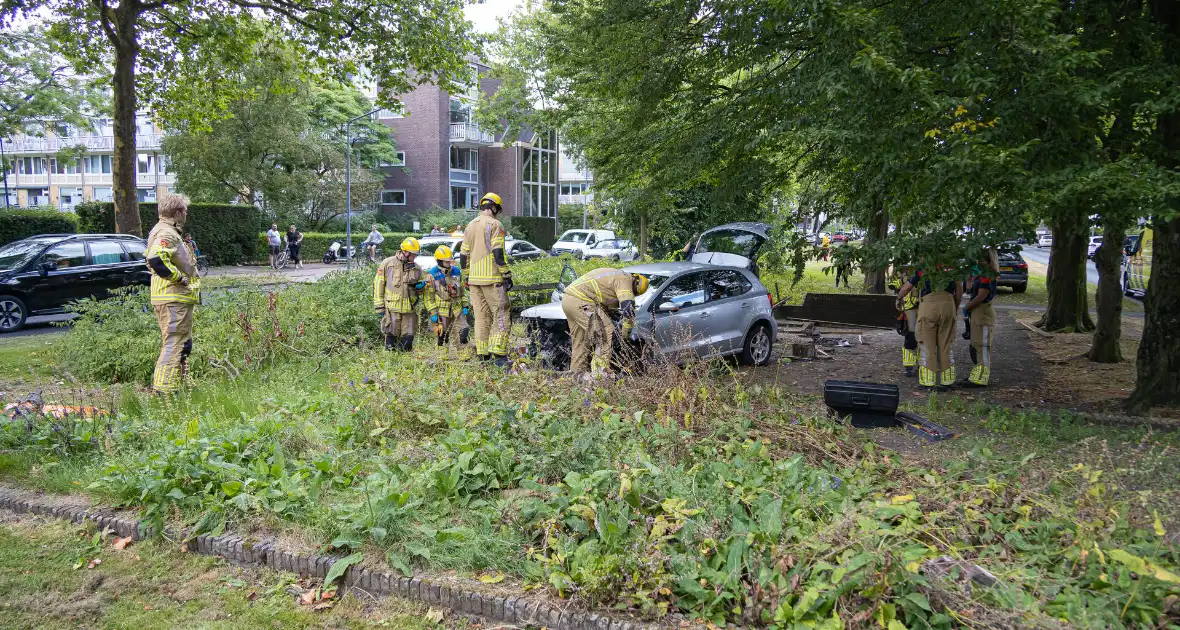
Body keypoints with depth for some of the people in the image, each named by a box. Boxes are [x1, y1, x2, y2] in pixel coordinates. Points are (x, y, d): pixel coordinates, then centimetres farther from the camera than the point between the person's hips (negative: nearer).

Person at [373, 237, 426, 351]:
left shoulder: (416, 268, 11)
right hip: (392, 308, -4)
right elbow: (378, 284, -1)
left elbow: (418, 290, 21)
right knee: (391, 337, 0)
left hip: (409, 308, 4)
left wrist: (420, 287, -4)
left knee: (408, 338, 7)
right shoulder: (387, 263, -1)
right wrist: (379, 306, -5)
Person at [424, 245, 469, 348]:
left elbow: (462, 290, 14)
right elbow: (429, 296, -9)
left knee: (464, 331, -6)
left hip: (457, 308, 4)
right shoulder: (432, 275, -10)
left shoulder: (456, 271, 5)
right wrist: (433, 313, -12)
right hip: (442, 310, -4)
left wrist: (465, 306, 8)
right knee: (443, 337, 3)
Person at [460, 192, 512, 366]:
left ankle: (482, 355, 11)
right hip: (492, 279, -7)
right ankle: (499, 354, -12)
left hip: (474, 280, 7)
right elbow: (498, 253, -15)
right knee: (500, 314, -4)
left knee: (481, 316, 10)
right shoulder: (495, 224, -6)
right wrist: (507, 275, -10)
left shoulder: (470, 226, 16)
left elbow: (463, 255, 16)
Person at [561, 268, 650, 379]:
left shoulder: (617, 275, 25)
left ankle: (576, 373, 23)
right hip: (580, 301, -10)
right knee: (607, 332, -8)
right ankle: (599, 373, -11)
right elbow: (628, 308, -14)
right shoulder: (624, 280, -5)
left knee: (580, 341, 18)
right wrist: (626, 334, -3)